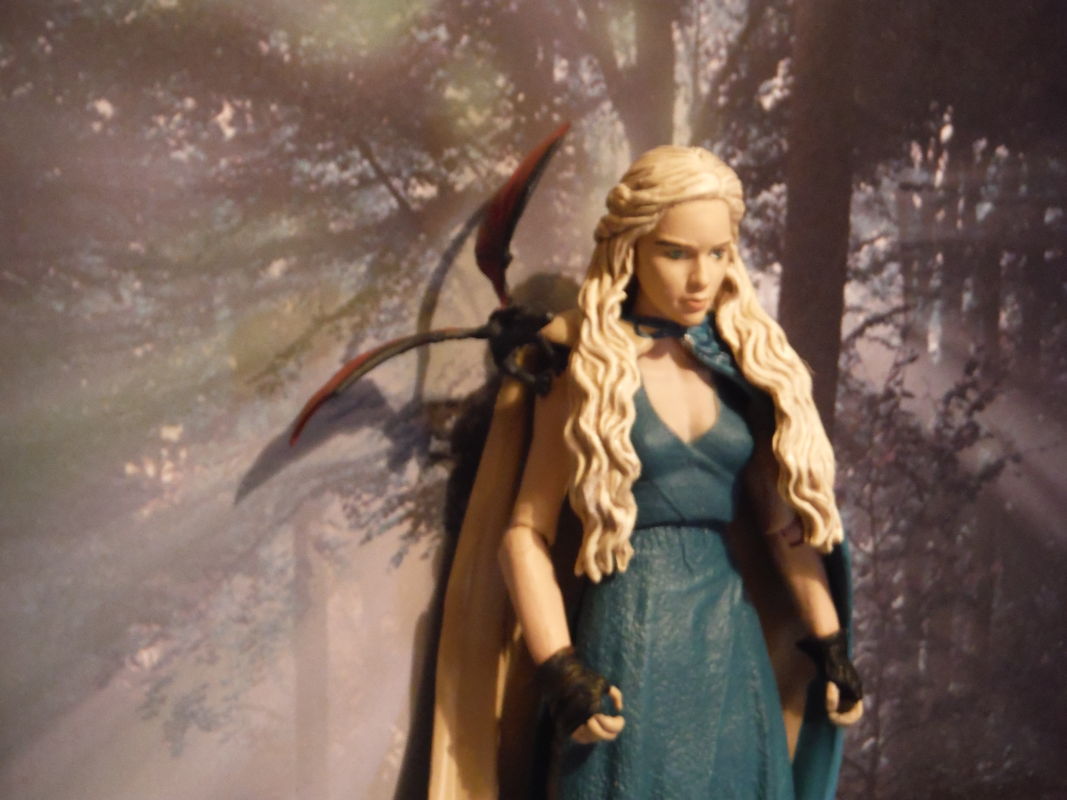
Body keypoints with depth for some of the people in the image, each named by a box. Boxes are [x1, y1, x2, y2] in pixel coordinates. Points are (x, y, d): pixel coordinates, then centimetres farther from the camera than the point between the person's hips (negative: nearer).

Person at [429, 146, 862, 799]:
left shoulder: (749, 361, 6)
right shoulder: (587, 370, -4)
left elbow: (786, 516, 10)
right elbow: (526, 530, -5)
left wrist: (831, 645, 8)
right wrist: (560, 670, -13)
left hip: (735, 640, 4)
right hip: (629, 640, -4)